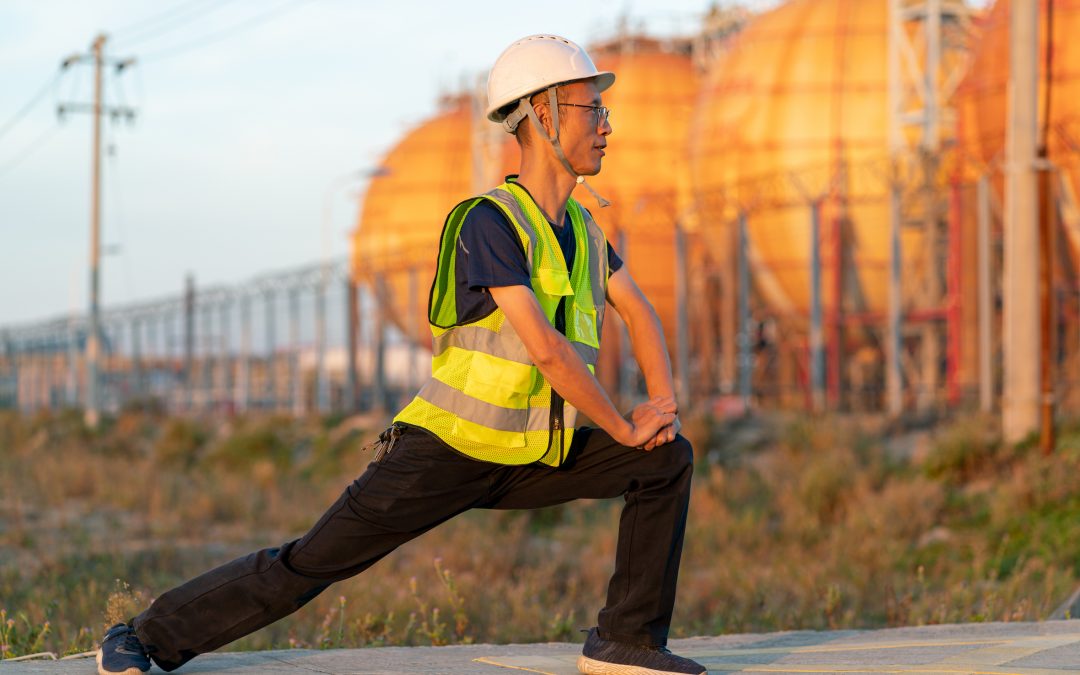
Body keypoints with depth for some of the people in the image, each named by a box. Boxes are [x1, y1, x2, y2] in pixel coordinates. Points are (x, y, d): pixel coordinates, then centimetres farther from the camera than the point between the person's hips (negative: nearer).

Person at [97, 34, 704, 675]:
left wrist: (664, 403, 1)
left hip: (527, 459, 7)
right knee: (309, 563, -5)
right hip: (445, 448, -7)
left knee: (668, 457, -3)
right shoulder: (487, 222, -20)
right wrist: (625, 428, -17)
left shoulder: (582, 227, 7)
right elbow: (547, 350, -26)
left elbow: (641, 315, 19)